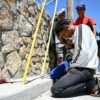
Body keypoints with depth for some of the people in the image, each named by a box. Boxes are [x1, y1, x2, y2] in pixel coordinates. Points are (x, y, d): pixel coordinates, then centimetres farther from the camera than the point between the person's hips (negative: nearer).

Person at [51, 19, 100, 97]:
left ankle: (90, 85, -8)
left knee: (55, 89, -19)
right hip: (82, 68, 11)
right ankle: (90, 82, 7)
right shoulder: (76, 33, 20)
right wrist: (72, 66, 6)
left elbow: (85, 52, -20)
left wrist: (72, 66, -8)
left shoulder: (82, 28, -9)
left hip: (85, 69, -11)